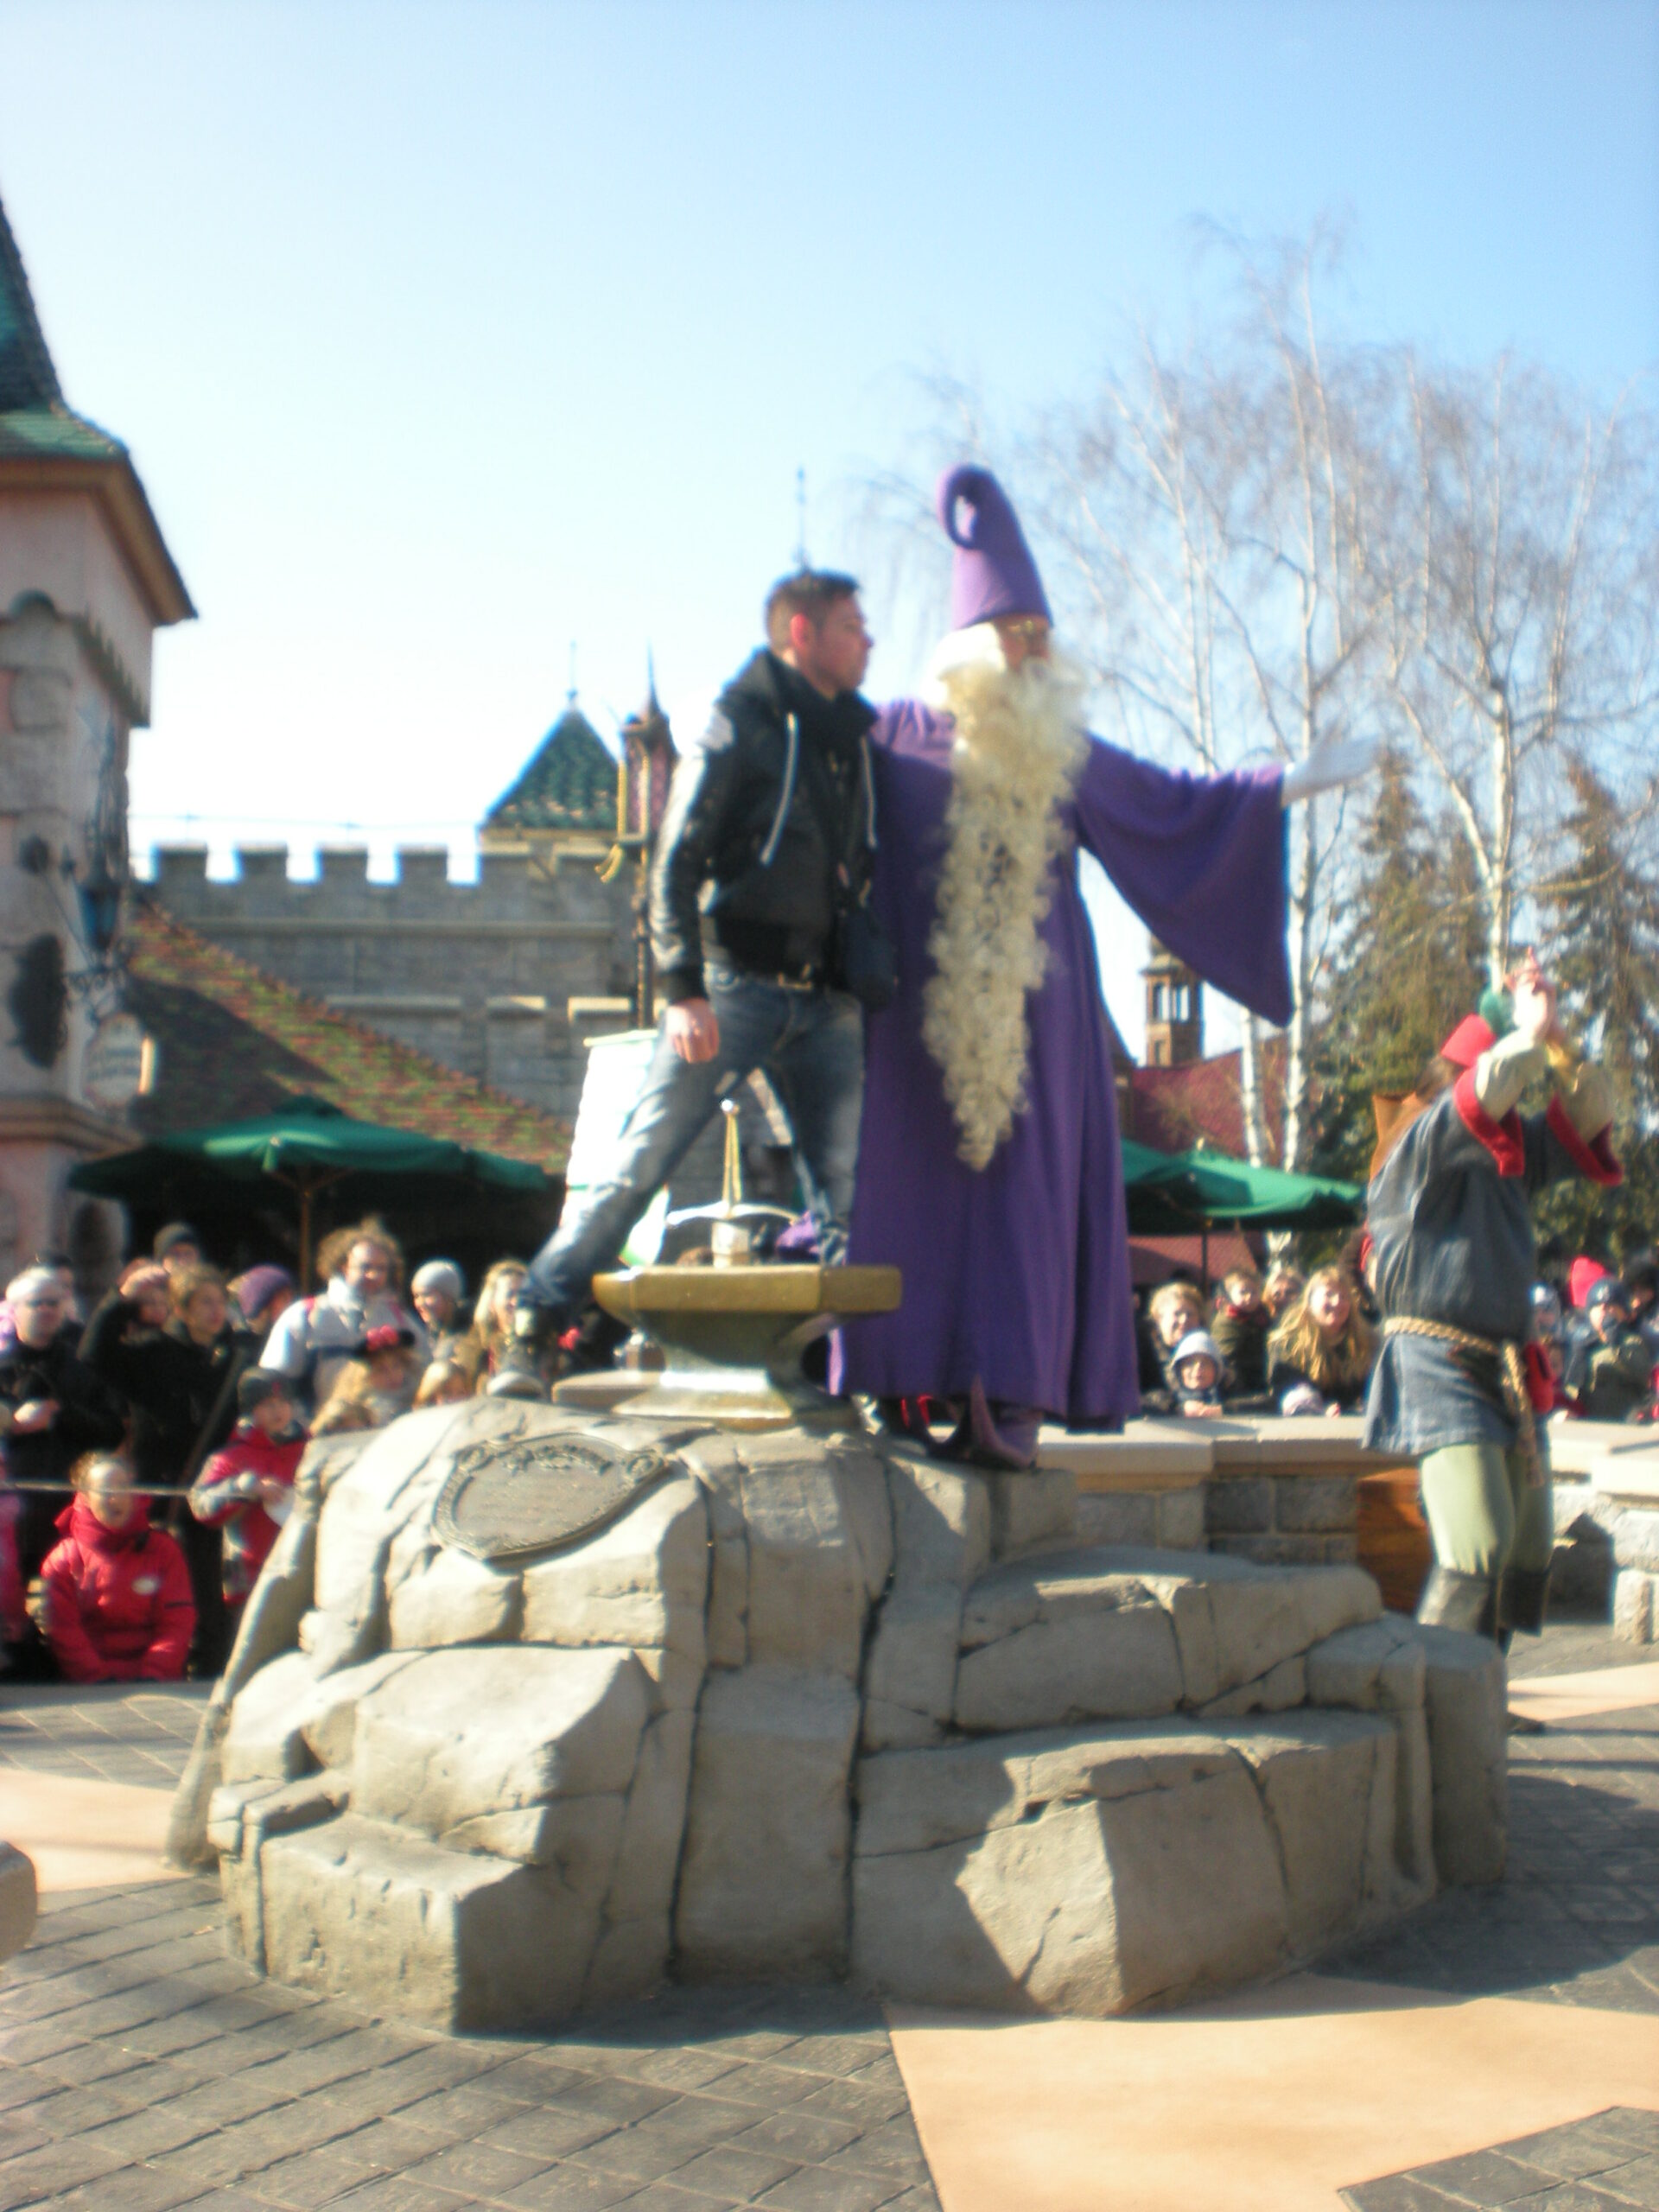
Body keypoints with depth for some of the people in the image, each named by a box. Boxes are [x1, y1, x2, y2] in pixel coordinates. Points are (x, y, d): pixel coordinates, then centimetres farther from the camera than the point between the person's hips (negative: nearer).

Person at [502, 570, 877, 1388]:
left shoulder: (855, 739, 18)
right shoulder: (739, 726, 0)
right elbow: (677, 863, -7)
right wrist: (683, 989, -17)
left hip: (825, 1001, 6)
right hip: (736, 984, -5)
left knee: (848, 1187, 2)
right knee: (643, 1160, -8)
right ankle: (534, 1326, -1)